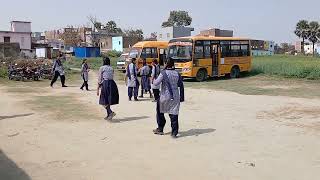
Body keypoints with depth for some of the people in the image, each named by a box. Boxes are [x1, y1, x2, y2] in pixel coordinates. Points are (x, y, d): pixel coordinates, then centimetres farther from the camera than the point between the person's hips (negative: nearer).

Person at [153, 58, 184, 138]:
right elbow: (181, 86, 8)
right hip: (175, 97, 3)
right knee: (174, 115, 5)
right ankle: (174, 133, 5)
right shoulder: (177, 74, 4)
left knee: (160, 112, 18)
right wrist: (181, 97, 16)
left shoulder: (163, 73, -11)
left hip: (165, 97, -3)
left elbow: (156, 83, -16)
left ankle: (160, 129, 26)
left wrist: (153, 80, 7)